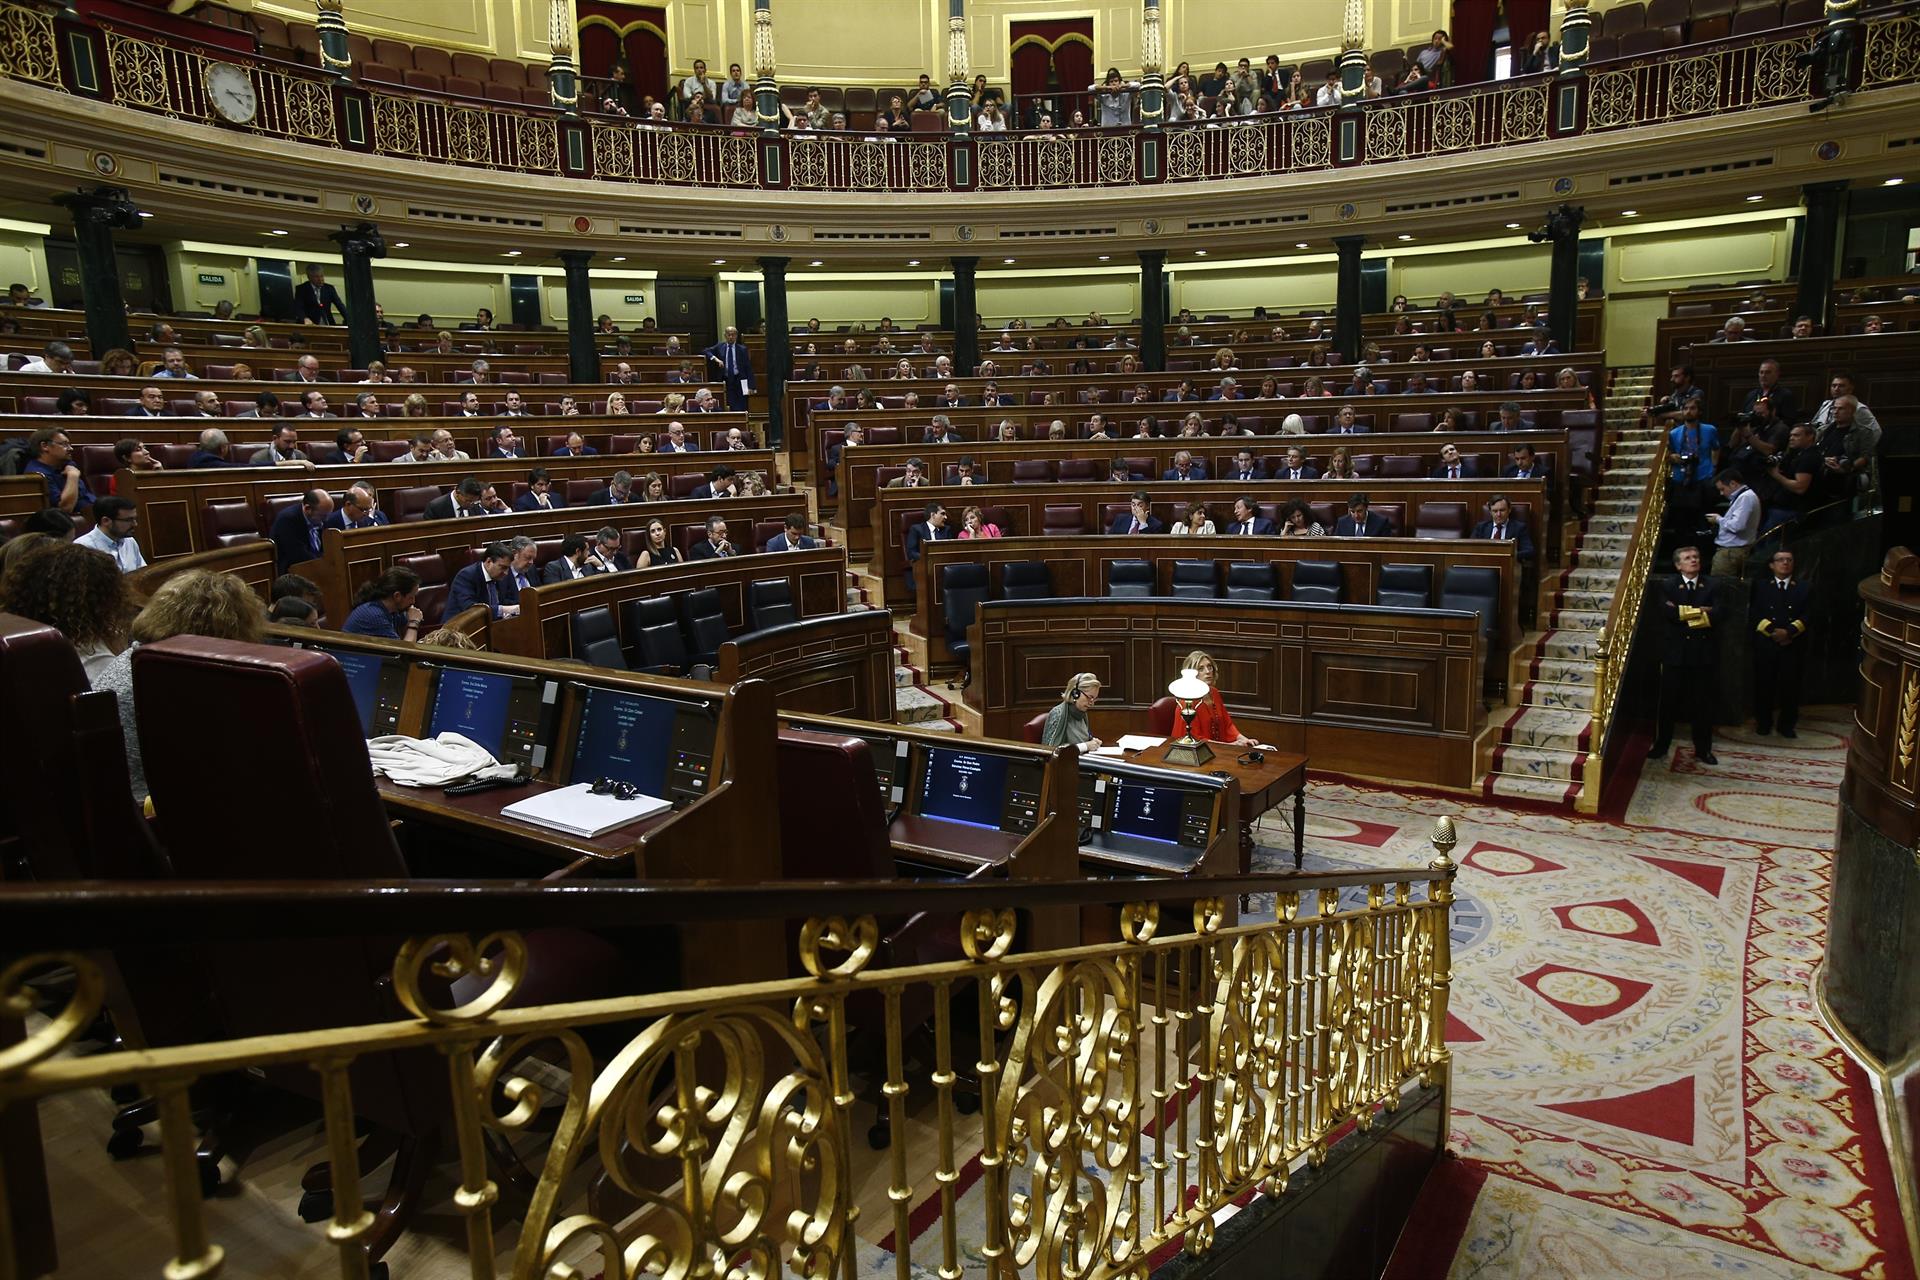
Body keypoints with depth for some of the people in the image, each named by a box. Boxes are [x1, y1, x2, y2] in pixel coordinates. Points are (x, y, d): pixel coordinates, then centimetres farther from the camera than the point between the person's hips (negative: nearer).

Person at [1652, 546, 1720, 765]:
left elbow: (1716, 614, -9)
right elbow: (1668, 612, -16)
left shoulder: (1711, 586, 6)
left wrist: (1684, 612, -15)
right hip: (1675, 651, -1)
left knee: (1703, 702, 6)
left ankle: (1703, 748, 16)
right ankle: (1661, 744, 15)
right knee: (1669, 700, 5)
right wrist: (1699, 611, -14)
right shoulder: (1667, 586, 1)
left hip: (1703, 652, 1)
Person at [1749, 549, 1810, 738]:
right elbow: (1754, 613, -1)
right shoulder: (1759, 585, 10)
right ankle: (1763, 723, 15)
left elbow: (1807, 616, 1)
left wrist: (1789, 631, -16)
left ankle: (1787, 725, 15)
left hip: (1793, 646, 1)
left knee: (1791, 686, 3)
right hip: (1765, 645, -1)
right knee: (1764, 685, 3)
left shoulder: (1803, 589, 13)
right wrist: (1772, 630, -14)